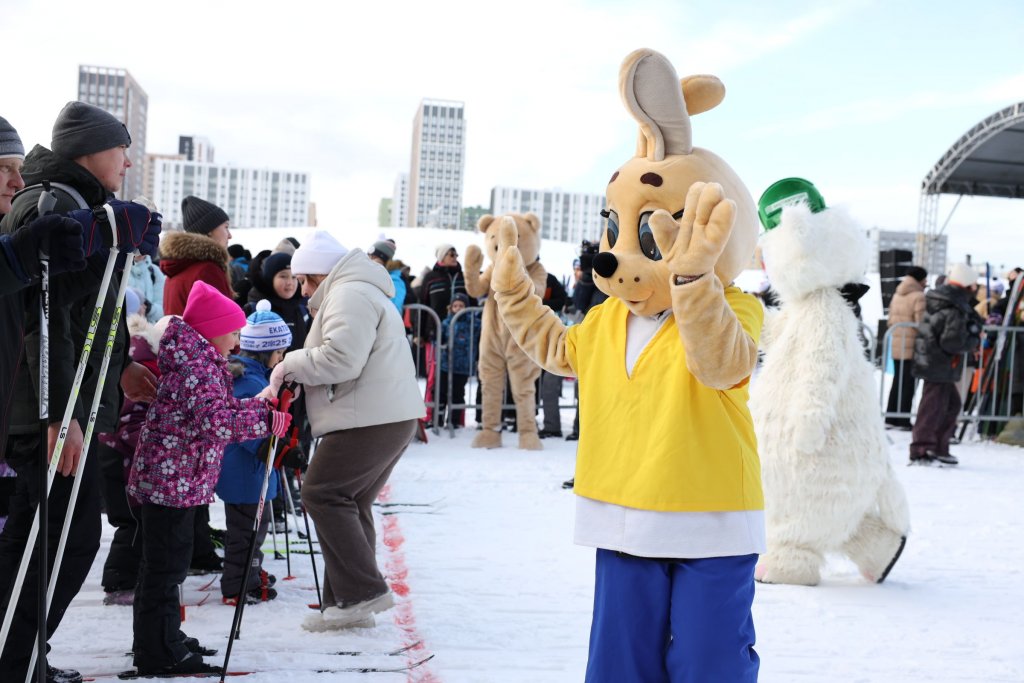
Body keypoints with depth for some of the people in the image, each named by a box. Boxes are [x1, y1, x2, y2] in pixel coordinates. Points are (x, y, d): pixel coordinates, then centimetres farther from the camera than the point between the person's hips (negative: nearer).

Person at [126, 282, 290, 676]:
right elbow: (217, 421, -28)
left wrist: (262, 405, 8)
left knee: (164, 565, 19)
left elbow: (223, 407, 19)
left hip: (177, 479, 11)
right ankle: (159, 654, 5)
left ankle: (162, 641, 31)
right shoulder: (197, 366, -18)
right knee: (166, 566, -3)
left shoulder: (199, 361, 15)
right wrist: (266, 420, -21)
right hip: (173, 479, -11)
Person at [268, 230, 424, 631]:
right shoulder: (361, 292, 27)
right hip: (392, 417, 11)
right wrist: (286, 385, 16)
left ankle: (363, 590, -7)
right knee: (350, 504, 12)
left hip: (370, 420, -11)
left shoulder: (348, 295, -9)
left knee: (321, 494, -7)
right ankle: (346, 603, 15)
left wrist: (290, 365, -7)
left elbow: (340, 358, -22)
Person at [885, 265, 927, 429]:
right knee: (909, 383, -2)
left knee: (897, 381, 15)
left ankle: (891, 417, 18)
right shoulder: (919, 297, -12)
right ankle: (904, 420, 0)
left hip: (896, 346, 8)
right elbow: (921, 323, -18)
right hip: (913, 346, -8)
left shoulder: (897, 295, 14)